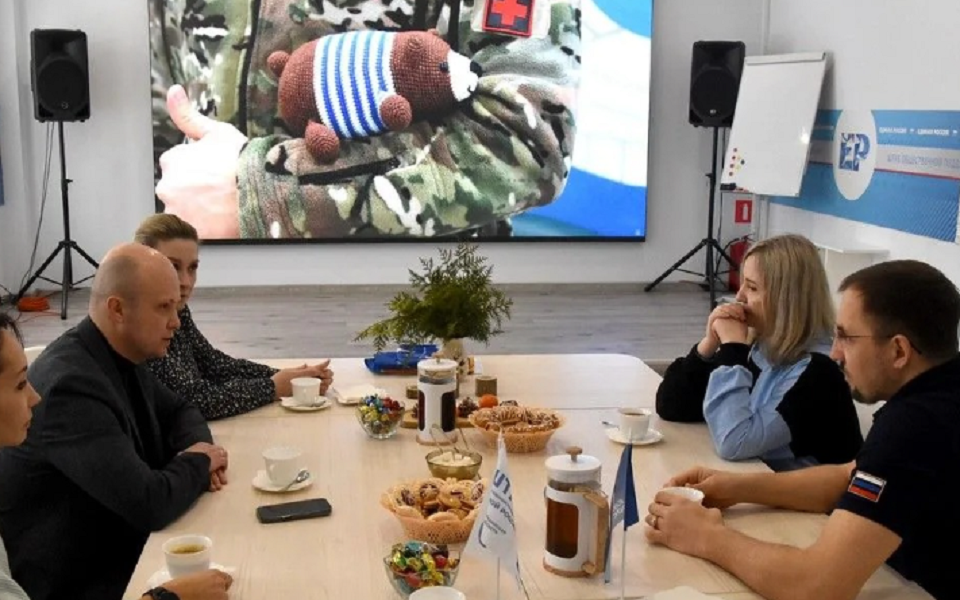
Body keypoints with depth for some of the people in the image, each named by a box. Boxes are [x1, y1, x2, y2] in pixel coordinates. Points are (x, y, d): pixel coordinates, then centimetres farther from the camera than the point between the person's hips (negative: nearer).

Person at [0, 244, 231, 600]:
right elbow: (149, 505, -31)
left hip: (123, 549, 8)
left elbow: (178, 411, 18)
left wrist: (198, 447, -4)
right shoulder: (71, 383, -26)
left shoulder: (121, 357, 1)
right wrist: (198, 462, -11)